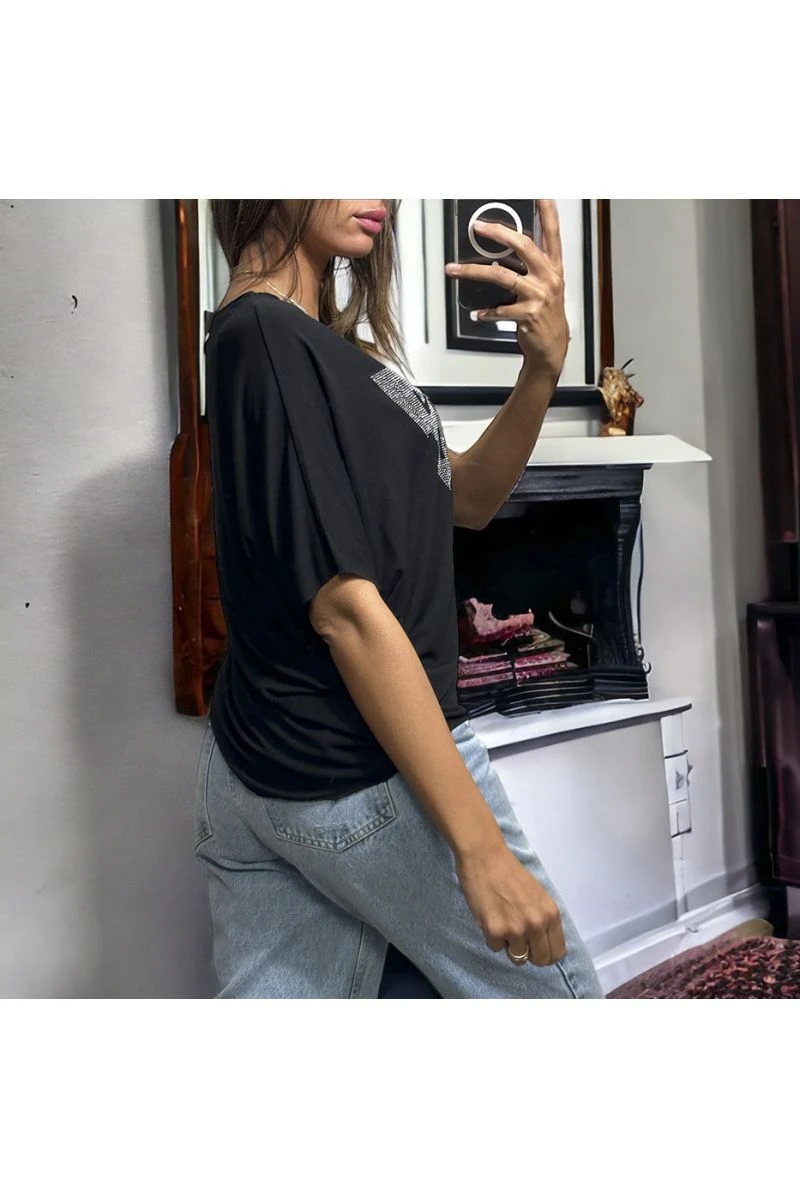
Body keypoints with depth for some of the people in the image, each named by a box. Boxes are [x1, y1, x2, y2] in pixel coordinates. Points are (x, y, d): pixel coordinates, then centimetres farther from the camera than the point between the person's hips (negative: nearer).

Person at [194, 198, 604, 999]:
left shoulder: (324, 344, 11)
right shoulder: (269, 338, -17)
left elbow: (467, 499, 10)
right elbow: (345, 605, -23)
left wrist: (543, 365, -7)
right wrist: (479, 843, -22)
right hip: (365, 779, -9)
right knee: (558, 990, 11)